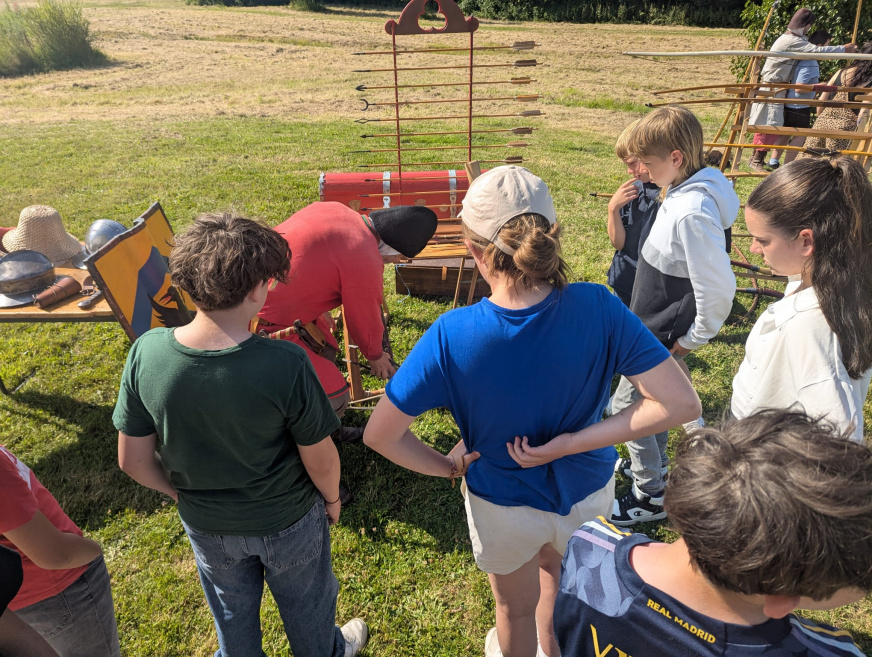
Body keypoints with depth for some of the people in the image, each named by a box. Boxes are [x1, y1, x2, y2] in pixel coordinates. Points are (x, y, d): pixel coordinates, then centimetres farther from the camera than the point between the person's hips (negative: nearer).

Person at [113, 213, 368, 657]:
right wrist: (332, 498, 1)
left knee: (233, 613, 33)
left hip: (206, 525, 3)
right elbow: (320, 459, -21)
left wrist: (182, 493, 7)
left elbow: (133, 461, -12)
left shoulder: (146, 353, -24)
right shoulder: (285, 365, -35)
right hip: (288, 521, -2)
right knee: (306, 605, 31)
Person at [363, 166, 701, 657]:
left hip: (504, 508, -2)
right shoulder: (597, 309, -26)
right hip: (589, 491, 3)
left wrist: (447, 466, -9)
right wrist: (572, 442, -23)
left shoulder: (452, 336, -31)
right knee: (555, 568, 38)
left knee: (515, 607, 30)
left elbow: (380, 435, -26)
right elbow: (681, 403, -24)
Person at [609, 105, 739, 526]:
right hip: (655, 325, 10)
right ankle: (653, 464, 47)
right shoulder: (680, 192, 0)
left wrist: (694, 338, -17)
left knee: (627, 405, 3)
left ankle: (651, 496, 21)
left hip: (665, 336, -9)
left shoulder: (692, 212, -31)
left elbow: (718, 287, -28)